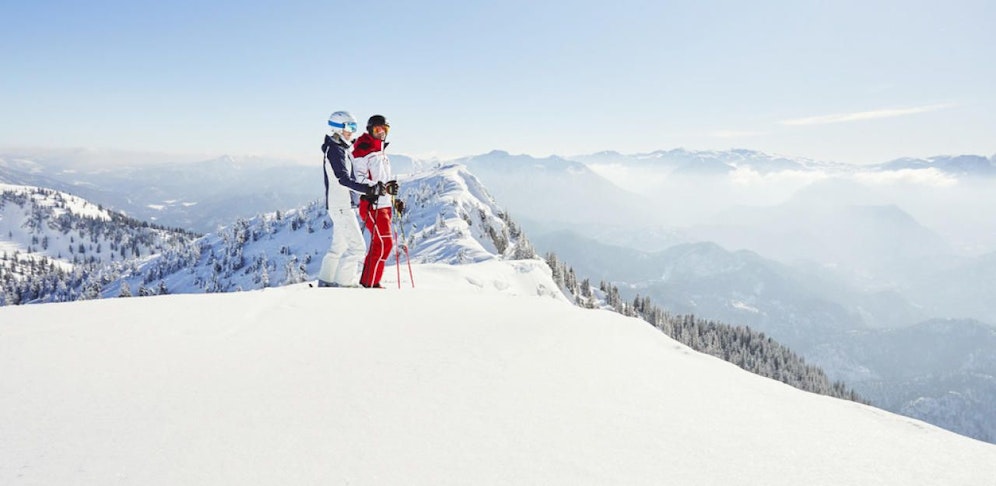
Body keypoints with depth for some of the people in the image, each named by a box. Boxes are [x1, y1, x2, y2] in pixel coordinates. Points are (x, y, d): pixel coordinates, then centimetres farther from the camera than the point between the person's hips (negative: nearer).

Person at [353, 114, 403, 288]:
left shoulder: (383, 154, 23)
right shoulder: (363, 151, -6)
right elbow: (358, 179, -15)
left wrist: (394, 199, 20)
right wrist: (375, 187, -28)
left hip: (384, 205, 9)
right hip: (371, 204, -9)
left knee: (380, 243, 11)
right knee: (384, 243, -13)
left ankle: (366, 280, 20)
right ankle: (371, 283, -7)